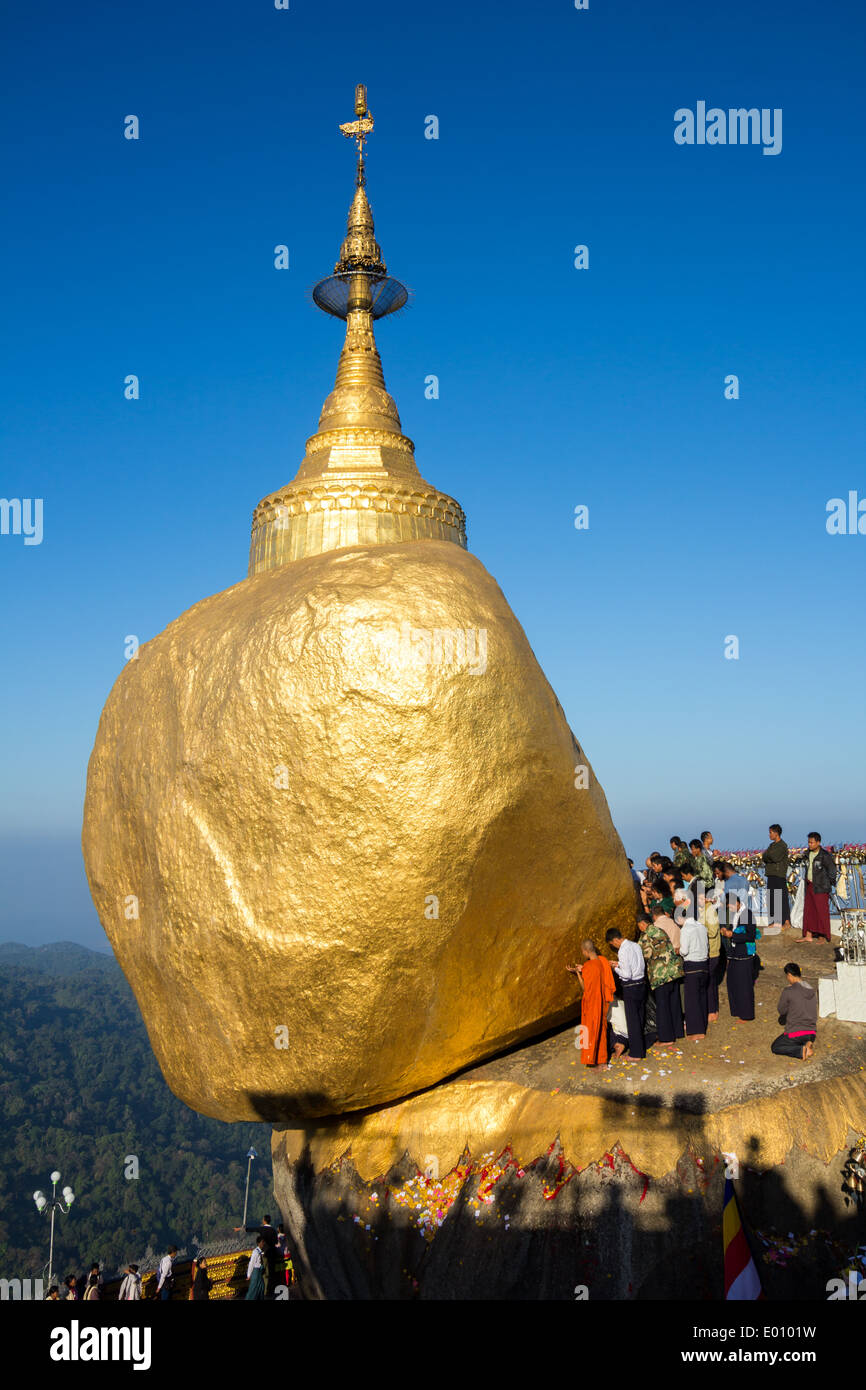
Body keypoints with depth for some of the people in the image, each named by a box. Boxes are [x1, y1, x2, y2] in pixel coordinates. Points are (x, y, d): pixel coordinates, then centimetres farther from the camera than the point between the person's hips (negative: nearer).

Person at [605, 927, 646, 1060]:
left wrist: (616, 968, -4)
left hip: (631, 988, -8)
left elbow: (627, 974, -22)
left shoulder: (623, 951, -20)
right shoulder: (636, 945, 5)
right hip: (642, 984, 8)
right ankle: (641, 1048, 28)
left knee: (632, 1020, 1)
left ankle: (636, 1054, 8)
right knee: (640, 1018, 17)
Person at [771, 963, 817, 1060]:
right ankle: (807, 1044, 2)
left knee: (774, 1047, 16)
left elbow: (781, 1011, -1)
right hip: (811, 1034, 6)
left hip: (795, 1033, -6)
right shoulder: (813, 991, 4)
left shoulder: (788, 991, -15)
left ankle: (801, 1051, -9)